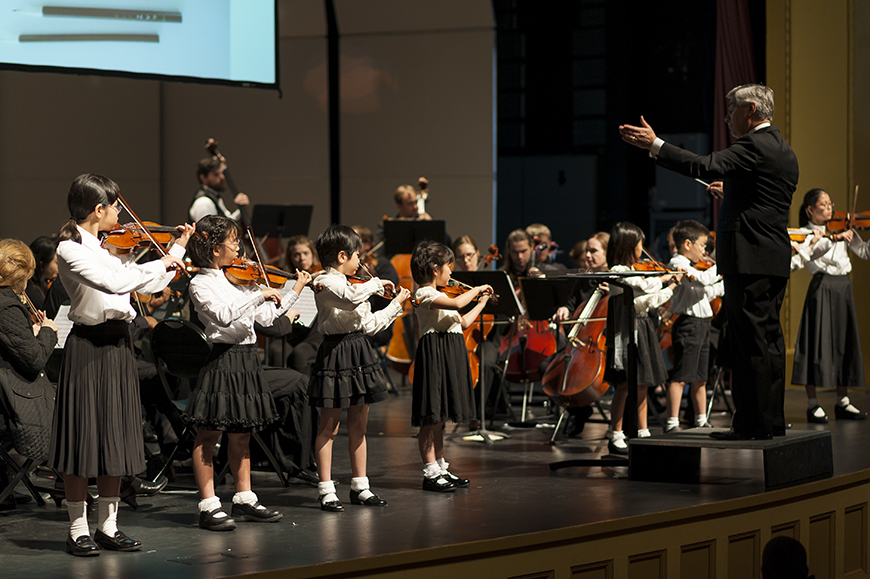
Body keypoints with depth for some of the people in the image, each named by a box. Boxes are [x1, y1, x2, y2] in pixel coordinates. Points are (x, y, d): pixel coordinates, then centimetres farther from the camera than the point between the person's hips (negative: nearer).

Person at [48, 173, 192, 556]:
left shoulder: (107, 248, 13)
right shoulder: (71, 250, -13)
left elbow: (149, 285, 18)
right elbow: (115, 283, -26)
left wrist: (179, 248, 19)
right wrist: (161, 264, -18)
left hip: (118, 346, 8)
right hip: (88, 348, -8)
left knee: (115, 439, 10)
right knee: (83, 439, -2)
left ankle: (108, 526, 16)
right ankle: (78, 530, 5)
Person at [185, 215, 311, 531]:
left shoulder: (238, 279, 14)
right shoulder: (201, 283, -9)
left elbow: (266, 316, 17)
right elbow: (224, 315, -26)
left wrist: (295, 291, 17)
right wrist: (259, 294, -24)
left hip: (247, 359, 8)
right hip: (223, 359, -8)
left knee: (241, 434, 14)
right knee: (208, 434, -2)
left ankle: (245, 499, 21)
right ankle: (209, 506, -1)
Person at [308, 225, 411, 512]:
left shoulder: (351, 284, 15)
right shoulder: (327, 282, -12)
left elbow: (370, 324, 19)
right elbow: (352, 298, -33)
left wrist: (396, 304, 24)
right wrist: (376, 283, -18)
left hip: (359, 352, 9)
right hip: (336, 354, -9)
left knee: (359, 426, 12)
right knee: (329, 426, -1)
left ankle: (360, 486, 19)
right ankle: (326, 490, 3)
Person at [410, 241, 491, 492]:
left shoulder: (438, 295, 20)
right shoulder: (425, 294, -12)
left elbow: (463, 322, 25)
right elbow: (456, 304, -29)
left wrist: (481, 302, 28)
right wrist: (476, 289, -14)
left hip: (448, 357, 10)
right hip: (434, 355, -10)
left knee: (439, 417, 14)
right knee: (431, 417, -7)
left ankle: (441, 468, 18)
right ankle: (430, 473, -5)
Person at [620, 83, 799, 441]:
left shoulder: (754, 145, -12)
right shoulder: (784, 152, 18)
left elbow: (705, 166, -22)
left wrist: (654, 145, -19)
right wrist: (731, 194, 31)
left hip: (748, 259, -10)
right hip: (775, 260, 10)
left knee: (750, 341, -8)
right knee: (769, 338, 12)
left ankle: (752, 424, -7)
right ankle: (772, 421, 16)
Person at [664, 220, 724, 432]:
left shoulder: (689, 265, 18)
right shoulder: (677, 263, -12)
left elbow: (708, 292, 22)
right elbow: (704, 279, -26)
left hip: (701, 324, 10)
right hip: (687, 325, -10)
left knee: (700, 377, 14)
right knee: (680, 377, -10)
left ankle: (701, 420, 21)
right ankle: (672, 422, -9)